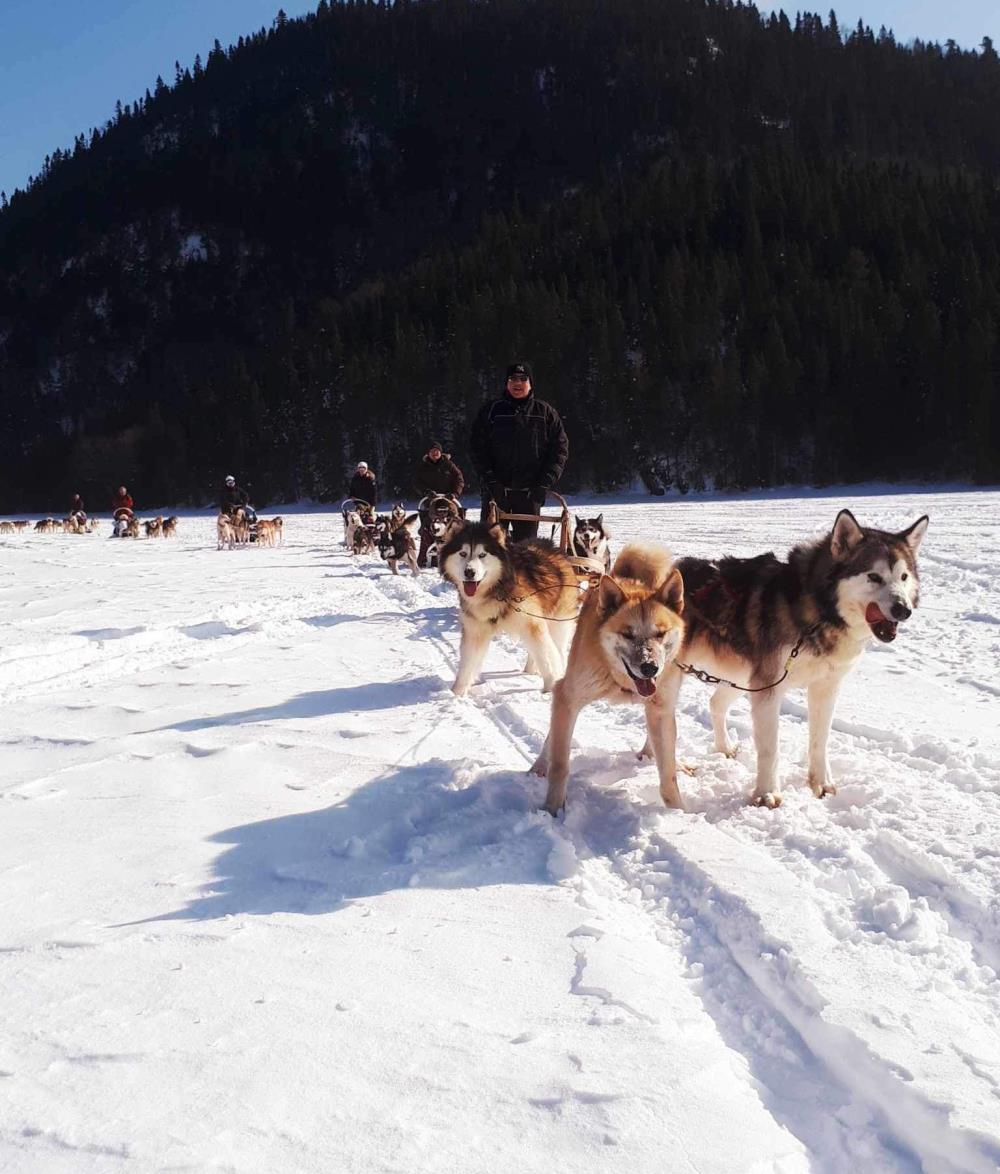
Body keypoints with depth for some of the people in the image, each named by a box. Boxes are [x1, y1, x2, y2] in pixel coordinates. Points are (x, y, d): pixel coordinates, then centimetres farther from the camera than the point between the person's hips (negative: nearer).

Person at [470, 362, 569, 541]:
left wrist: (544, 484, -6)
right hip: (496, 491, 0)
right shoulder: (491, 411, 7)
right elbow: (478, 448, 4)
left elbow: (560, 448, 4)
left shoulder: (545, 412, 7)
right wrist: (491, 481, -8)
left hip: (529, 492, 0)